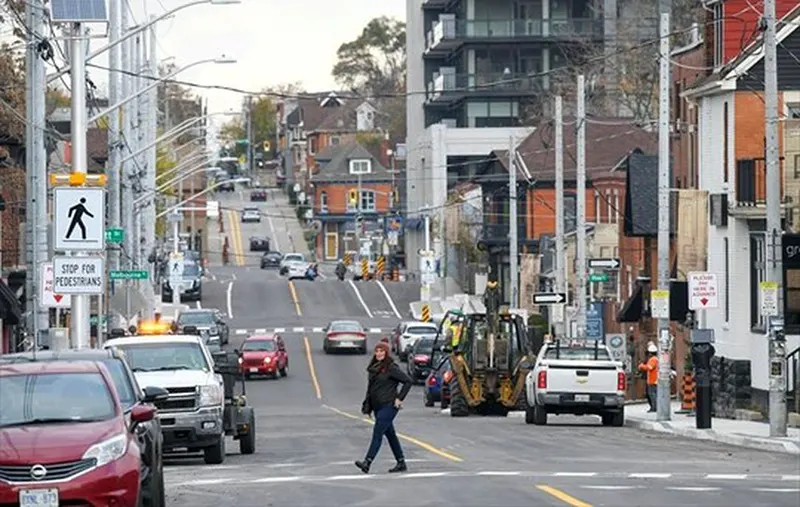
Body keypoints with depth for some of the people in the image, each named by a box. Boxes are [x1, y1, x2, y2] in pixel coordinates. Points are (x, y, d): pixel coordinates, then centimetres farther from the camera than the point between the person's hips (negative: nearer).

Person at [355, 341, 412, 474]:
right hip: (377, 406, 8)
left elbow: (408, 381, -10)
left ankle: (367, 463, -21)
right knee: (390, 434, 12)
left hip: (389, 405, -8)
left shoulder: (391, 368, -10)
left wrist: (399, 398, -12)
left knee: (377, 433, -15)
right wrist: (367, 406, 13)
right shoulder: (374, 368, 13)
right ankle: (401, 463, 20)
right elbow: (370, 388, 19)